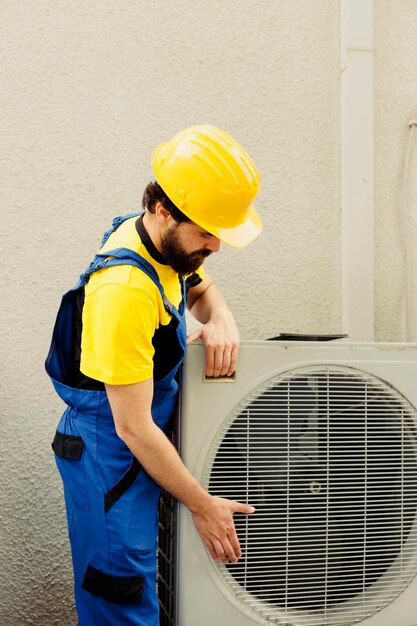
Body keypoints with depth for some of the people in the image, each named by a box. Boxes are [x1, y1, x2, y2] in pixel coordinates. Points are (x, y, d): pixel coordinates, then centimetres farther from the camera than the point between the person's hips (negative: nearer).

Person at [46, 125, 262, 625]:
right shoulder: (124, 292, -31)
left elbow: (201, 289, 18)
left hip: (147, 439, 8)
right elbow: (133, 427, -26)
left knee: (140, 582, 19)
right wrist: (201, 505, -15)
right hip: (109, 451, -8)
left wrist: (220, 319, -8)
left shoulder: (166, 243, -5)